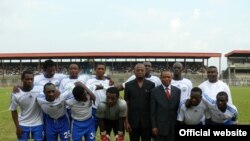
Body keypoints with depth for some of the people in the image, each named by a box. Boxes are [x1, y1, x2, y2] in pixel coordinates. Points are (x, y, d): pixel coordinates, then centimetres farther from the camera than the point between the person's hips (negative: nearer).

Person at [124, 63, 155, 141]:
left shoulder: (151, 85, 1)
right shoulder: (128, 85, 2)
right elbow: (126, 104, 2)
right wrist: (126, 121, -2)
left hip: (147, 122, 0)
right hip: (133, 121, 0)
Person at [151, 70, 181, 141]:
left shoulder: (177, 91, 5)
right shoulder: (155, 91, -3)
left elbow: (179, 107, 8)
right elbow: (153, 111, -3)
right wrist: (154, 126, -7)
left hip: (174, 126, 2)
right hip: (160, 126, -2)